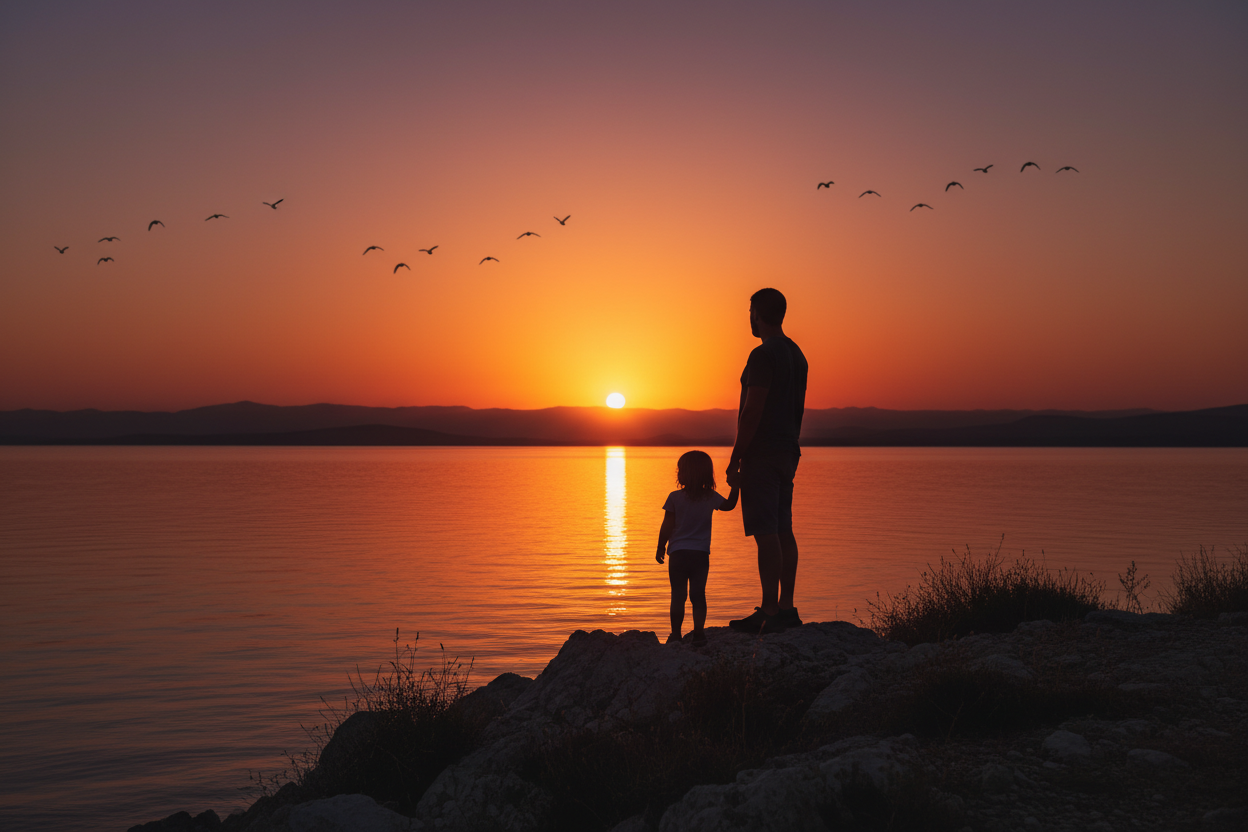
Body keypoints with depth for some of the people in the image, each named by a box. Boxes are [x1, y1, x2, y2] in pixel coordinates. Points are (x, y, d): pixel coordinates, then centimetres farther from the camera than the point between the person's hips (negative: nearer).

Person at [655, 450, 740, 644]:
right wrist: (735, 486, 29)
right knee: (698, 594, 6)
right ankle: (698, 632, 4)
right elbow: (729, 505, 18)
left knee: (678, 594, 3)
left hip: (678, 553, -2)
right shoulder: (711, 497, 0)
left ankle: (675, 633, 2)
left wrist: (661, 547, 9)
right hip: (701, 553, 2)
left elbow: (667, 527, -3)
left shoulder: (675, 497, -6)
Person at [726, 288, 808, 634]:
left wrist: (734, 460, -15)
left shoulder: (763, 355, -14)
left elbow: (752, 411, -18)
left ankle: (769, 612, -11)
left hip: (762, 453, -9)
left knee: (766, 532, -10)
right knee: (783, 531, 10)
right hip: (787, 452, 9)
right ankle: (786, 607, 13)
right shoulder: (797, 355, 16)